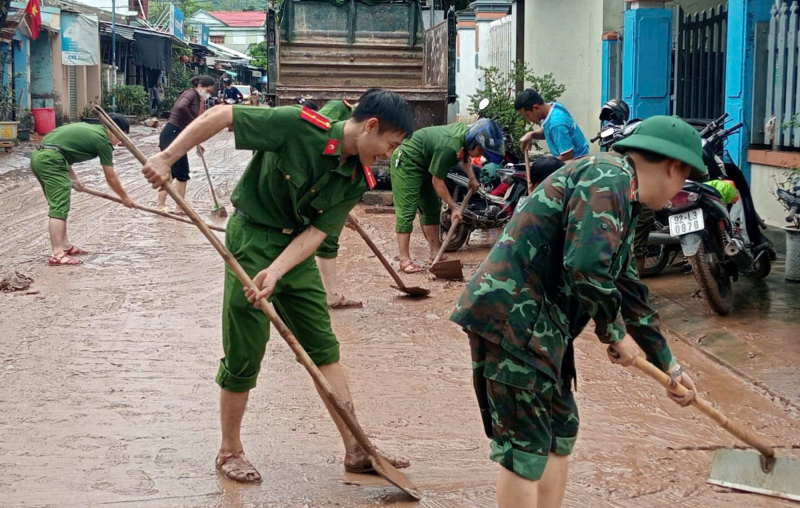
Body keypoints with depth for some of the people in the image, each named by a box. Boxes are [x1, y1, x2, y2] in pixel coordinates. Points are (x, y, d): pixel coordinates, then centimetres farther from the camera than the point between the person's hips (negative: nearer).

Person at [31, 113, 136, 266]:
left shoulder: (88, 129, 24)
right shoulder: (103, 141, 0)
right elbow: (111, 178, 6)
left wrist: (73, 178, 32)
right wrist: (125, 198, 20)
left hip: (38, 156, 10)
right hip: (50, 159, -10)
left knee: (58, 205, 19)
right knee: (59, 208, -10)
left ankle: (64, 246, 27)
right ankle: (57, 254, -15)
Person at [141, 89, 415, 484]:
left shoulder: (357, 180, -5)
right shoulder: (301, 126, -23)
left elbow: (316, 232, -9)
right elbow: (220, 115, -21)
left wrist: (276, 272, -25)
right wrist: (166, 158, -25)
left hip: (296, 249, 6)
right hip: (252, 238, -6)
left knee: (324, 347, 8)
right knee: (244, 356, -1)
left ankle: (356, 450, 16)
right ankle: (230, 452, 19)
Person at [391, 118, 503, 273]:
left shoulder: (465, 131, -8)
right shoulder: (449, 148, -34)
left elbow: (463, 156, 17)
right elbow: (437, 181, -24)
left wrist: (472, 178, 5)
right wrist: (454, 207, -16)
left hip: (422, 164, 10)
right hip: (406, 163, -10)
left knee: (431, 208, 12)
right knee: (407, 211, -13)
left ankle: (435, 252, 18)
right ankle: (404, 260, -15)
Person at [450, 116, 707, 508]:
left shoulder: (621, 196, 21)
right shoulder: (608, 178, -13)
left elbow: (627, 289, 28)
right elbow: (587, 267, -26)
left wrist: (668, 365, 33)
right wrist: (616, 332, -9)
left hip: (539, 327, 11)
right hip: (513, 318, -11)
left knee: (561, 431, 18)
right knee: (526, 448, -5)